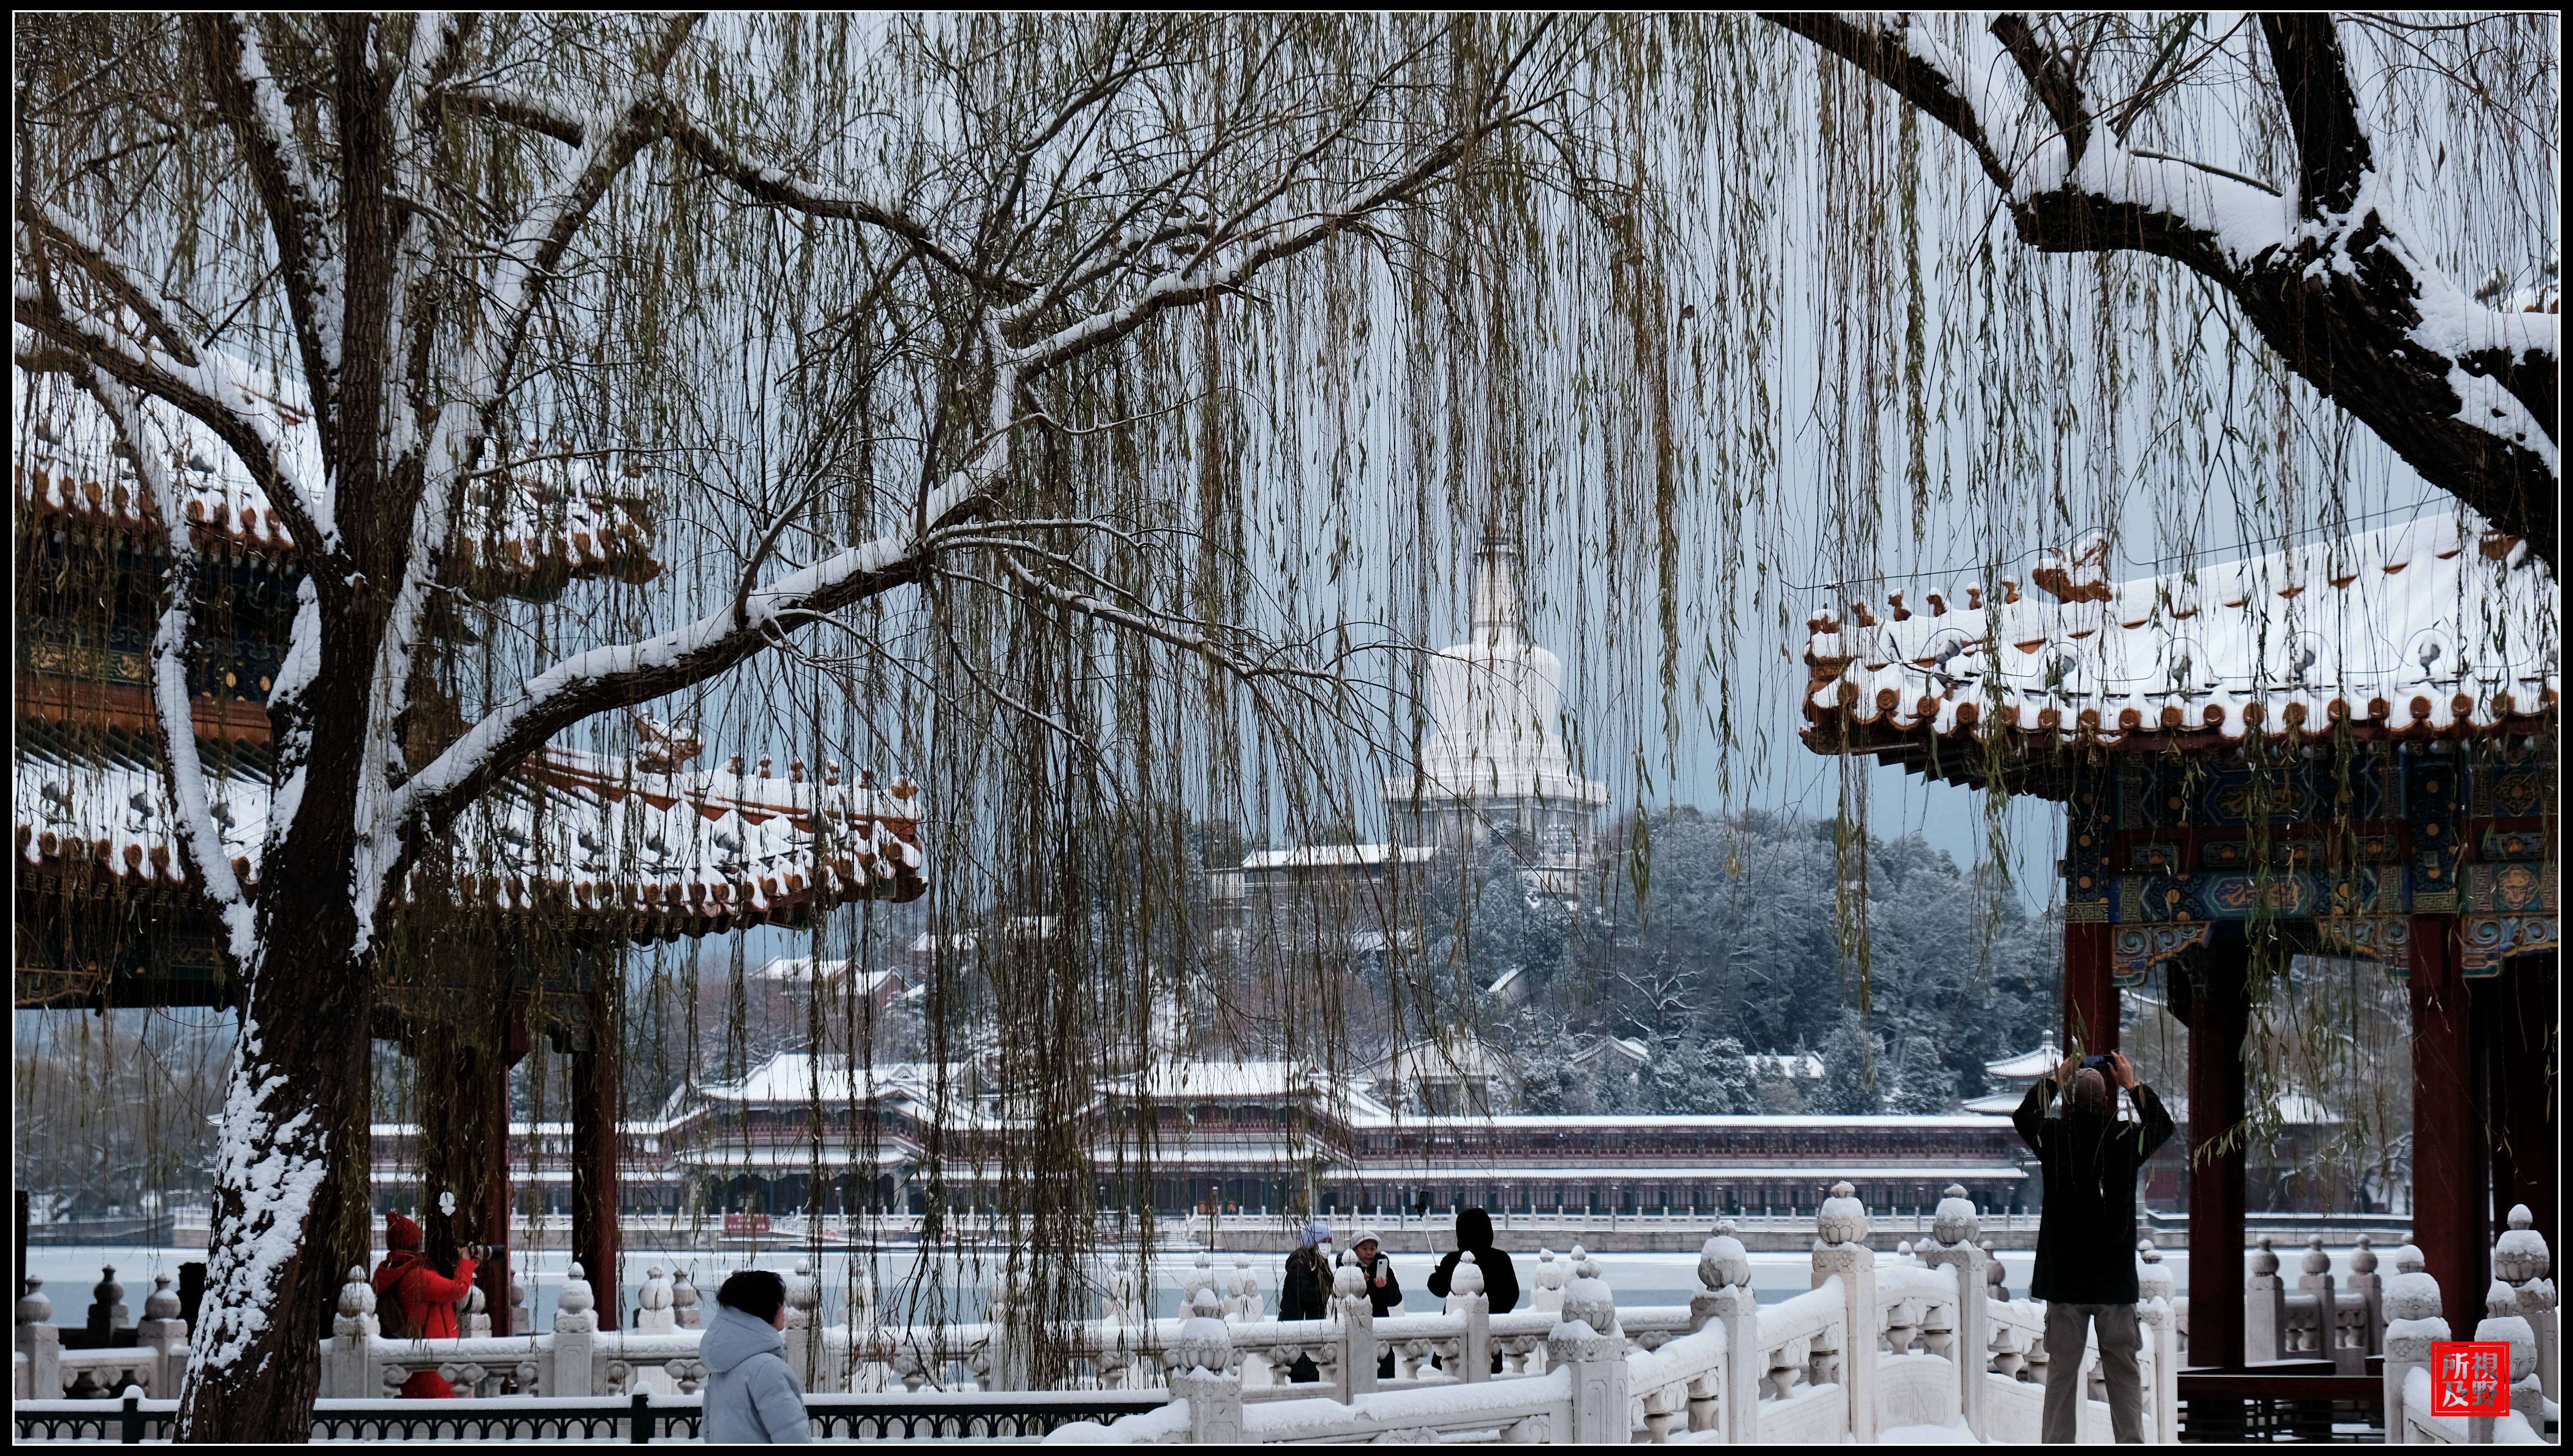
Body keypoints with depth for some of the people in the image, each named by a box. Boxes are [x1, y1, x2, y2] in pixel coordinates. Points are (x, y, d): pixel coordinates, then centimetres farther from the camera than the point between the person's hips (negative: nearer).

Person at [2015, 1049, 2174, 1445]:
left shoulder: (2053, 1137, -3)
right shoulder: (2126, 1139, -4)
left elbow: (2023, 1116, 21)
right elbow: (2162, 1124, 19)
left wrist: (2055, 1080, 28)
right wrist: (2133, 1085, 27)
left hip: (2064, 1277, 0)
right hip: (2116, 1279, 0)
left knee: (2061, 1373, 3)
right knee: (2123, 1373, 5)